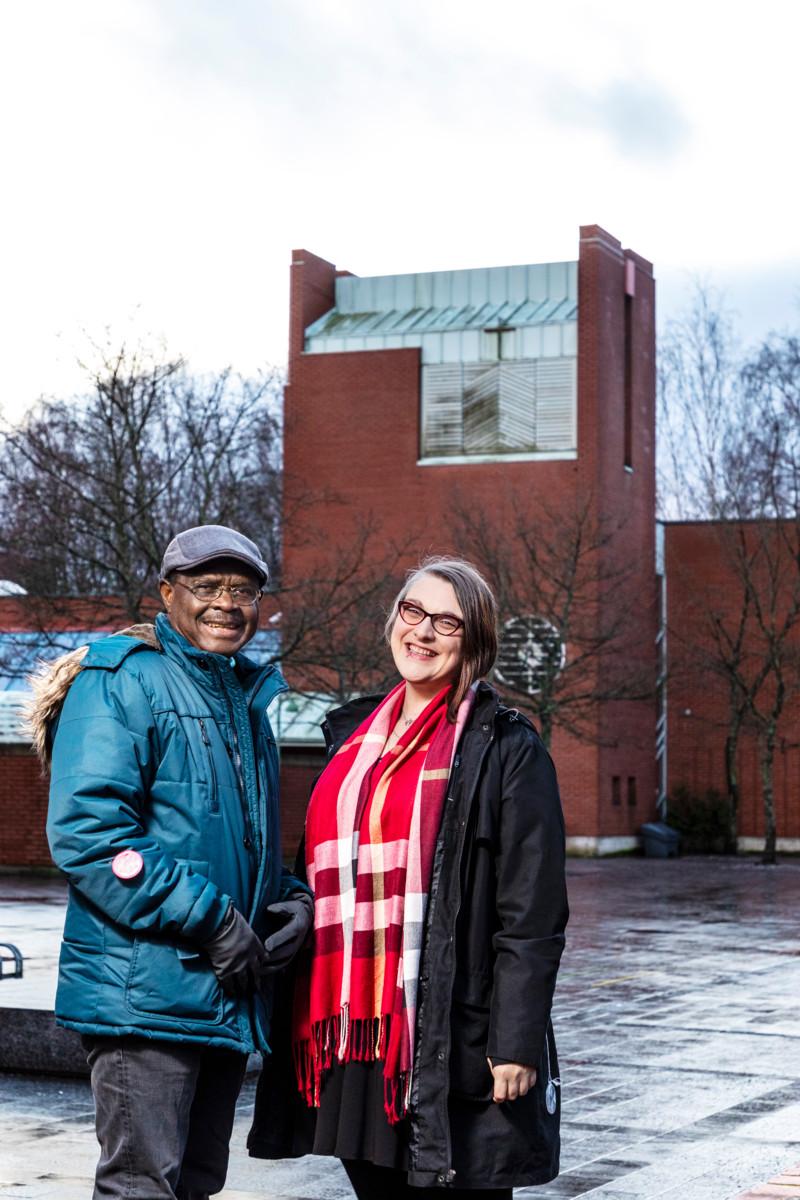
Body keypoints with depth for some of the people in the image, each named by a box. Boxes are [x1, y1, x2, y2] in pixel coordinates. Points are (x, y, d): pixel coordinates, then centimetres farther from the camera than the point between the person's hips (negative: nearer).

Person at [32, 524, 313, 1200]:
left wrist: (292, 898, 6)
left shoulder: (247, 700, 19)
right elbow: (86, 831, -19)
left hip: (229, 991, 9)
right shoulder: (120, 680, -7)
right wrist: (210, 918, -20)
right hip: (147, 987, -8)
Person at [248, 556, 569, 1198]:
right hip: (352, 1034, 6)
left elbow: (533, 916, -9)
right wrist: (305, 1016, 14)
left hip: (452, 1042, -6)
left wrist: (517, 1044, -15)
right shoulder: (354, 733, 15)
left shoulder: (506, 748, -4)